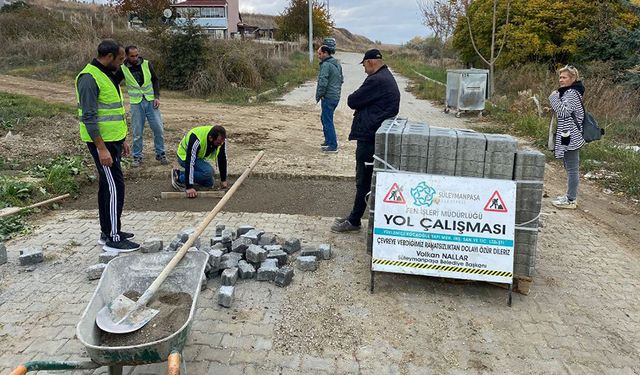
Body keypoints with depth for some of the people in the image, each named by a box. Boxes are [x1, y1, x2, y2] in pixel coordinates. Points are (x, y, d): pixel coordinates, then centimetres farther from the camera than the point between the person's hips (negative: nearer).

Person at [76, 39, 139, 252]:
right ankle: (113, 239, -1)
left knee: (107, 186, 15)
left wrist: (122, 139, 21)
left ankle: (107, 232, 25)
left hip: (113, 139, 10)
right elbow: (89, 117, -22)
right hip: (102, 142, -10)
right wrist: (102, 148, -24)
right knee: (114, 187, -8)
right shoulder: (89, 78, -17)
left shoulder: (108, 76, 15)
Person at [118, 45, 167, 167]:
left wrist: (157, 97, -2)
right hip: (136, 103, -1)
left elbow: (155, 80, 7)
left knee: (158, 129, 1)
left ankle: (160, 154, 16)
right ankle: (137, 157, 16)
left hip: (151, 101, 1)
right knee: (137, 133, 3)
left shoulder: (146, 64, -2)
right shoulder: (123, 68, -4)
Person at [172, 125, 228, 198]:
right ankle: (179, 177, -11)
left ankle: (179, 173, 15)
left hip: (199, 157, 7)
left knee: (208, 183, 4)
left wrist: (223, 180, -5)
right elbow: (190, 163, -39)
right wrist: (189, 187, -41)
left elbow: (222, 159, -7)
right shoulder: (196, 140, -39)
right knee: (208, 171, -29)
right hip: (185, 156, -7)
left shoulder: (221, 139, -20)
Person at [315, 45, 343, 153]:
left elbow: (323, 82, -24)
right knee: (324, 118, 21)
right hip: (336, 96, 9)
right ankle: (329, 140, 29)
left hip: (328, 97, -9)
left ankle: (333, 146, 1)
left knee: (327, 121, -2)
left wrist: (319, 95, -12)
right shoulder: (337, 63, 13)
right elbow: (341, 79, 22)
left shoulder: (326, 65, -17)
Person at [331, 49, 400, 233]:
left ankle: (354, 221, 10)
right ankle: (354, 217, 26)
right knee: (366, 180, 15)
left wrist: (354, 97, 7)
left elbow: (352, 101, -13)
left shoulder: (376, 81, -18)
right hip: (378, 136, 10)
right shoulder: (387, 78, 16)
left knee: (364, 181, -1)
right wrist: (359, 100, 1)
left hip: (369, 138, -10)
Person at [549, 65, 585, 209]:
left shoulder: (572, 93, -14)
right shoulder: (567, 91, 17)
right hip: (569, 136, 11)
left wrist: (554, 97, -14)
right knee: (571, 168, 17)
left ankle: (571, 200, 1)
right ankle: (571, 195, 27)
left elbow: (563, 112, -23)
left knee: (572, 169, -5)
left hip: (570, 137, -11)